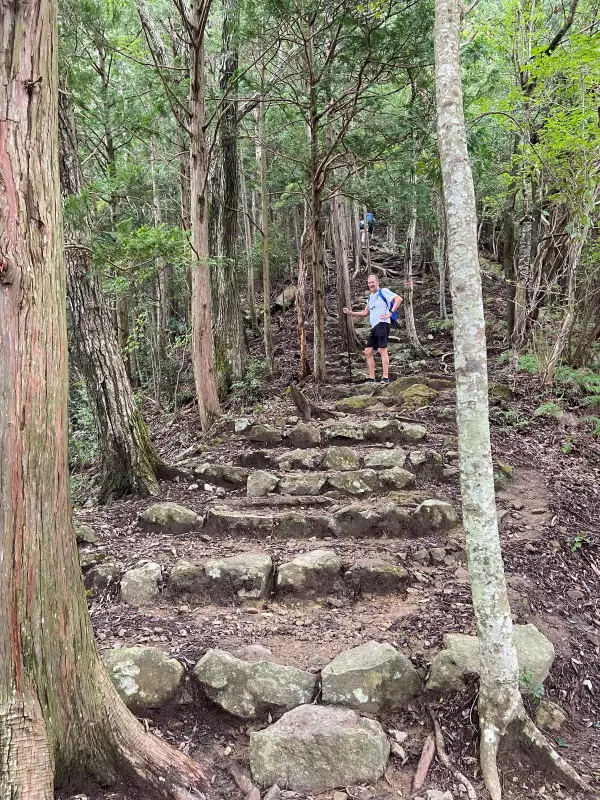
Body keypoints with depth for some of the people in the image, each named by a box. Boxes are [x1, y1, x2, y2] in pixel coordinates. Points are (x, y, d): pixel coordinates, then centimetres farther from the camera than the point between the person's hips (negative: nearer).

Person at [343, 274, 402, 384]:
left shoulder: (384, 292, -1)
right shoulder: (370, 297, 24)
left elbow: (399, 299, -11)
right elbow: (365, 312, 28)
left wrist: (390, 313, -16)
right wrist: (351, 313, 18)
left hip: (382, 323, -9)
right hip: (374, 326, 9)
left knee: (382, 349, -15)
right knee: (368, 351, 6)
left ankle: (385, 378, -16)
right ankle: (371, 378, 9)